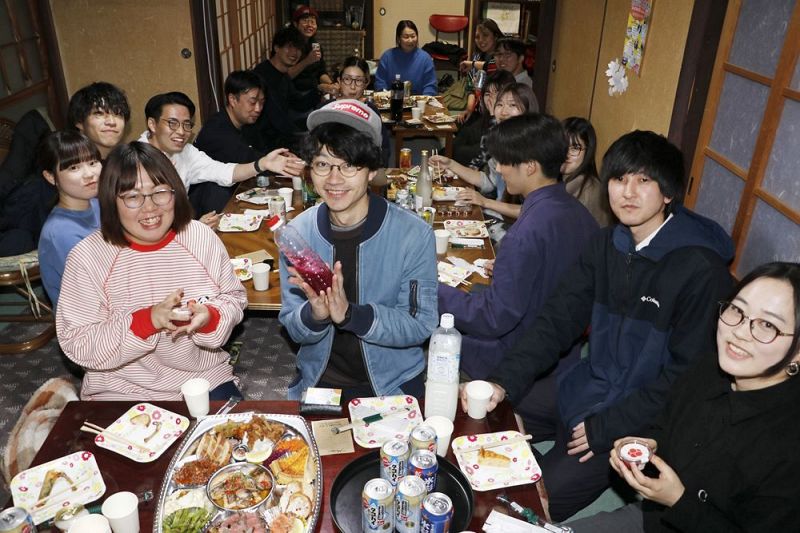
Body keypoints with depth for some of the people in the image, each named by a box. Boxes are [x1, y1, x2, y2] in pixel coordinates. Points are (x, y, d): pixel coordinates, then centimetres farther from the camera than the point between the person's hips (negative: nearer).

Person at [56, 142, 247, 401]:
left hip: (207, 380, 1)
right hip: (123, 393, -1)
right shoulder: (87, 257, -11)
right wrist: (148, 320, -25)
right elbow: (78, 345, -12)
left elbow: (235, 298, 4)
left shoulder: (201, 237, -4)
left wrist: (210, 317, -18)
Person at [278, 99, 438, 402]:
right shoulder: (297, 232, -5)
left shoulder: (414, 235, -13)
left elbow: (420, 325, -12)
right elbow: (294, 330, -1)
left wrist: (350, 314, -27)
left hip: (393, 381, -1)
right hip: (317, 380, 2)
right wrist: (316, 314, -24)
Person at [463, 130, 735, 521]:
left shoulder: (700, 269, -21)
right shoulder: (607, 245, 1)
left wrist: (606, 427, -18)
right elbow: (557, 319, -3)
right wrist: (504, 382, -15)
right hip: (586, 382, 7)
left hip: (636, 417, -6)